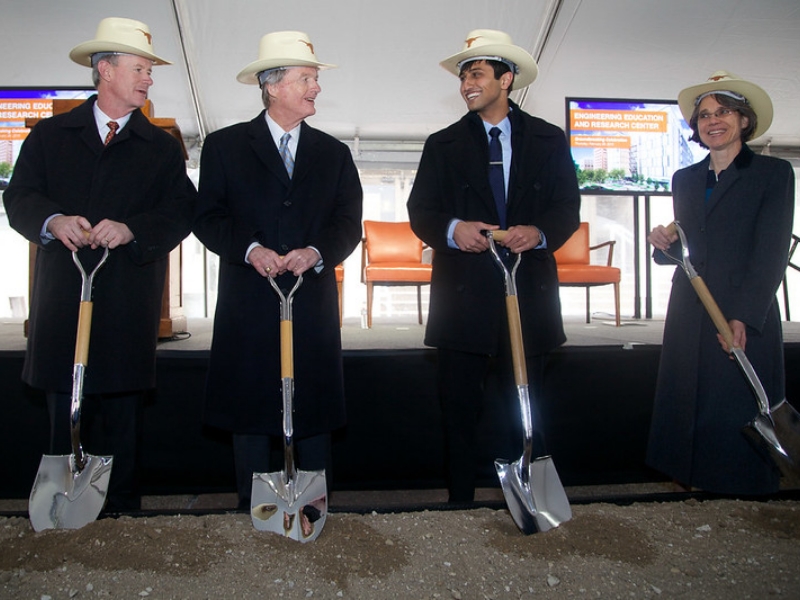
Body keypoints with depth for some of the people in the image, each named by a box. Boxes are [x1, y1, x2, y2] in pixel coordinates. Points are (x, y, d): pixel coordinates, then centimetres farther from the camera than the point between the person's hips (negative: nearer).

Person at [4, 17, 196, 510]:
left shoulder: (162, 148, 13)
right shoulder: (50, 136, 14)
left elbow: (181, 212, 0)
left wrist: (130, 229, -17)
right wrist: (54, 221, -17)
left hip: (128, 306, -1)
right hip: (62, 296, 1)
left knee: (122, 415, 3)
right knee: (64, 418, 7)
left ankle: (121, 514, 14)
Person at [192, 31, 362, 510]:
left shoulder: (333, 153, 15)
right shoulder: (225, 146, 8)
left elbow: (349, 223, 7)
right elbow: (208, 218, 1)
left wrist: (317, 252, -12)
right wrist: (250, 249, -16)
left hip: (314, 303, 2)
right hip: (249, 304, -1)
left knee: (316, 413, 5)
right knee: (250, 414, 5)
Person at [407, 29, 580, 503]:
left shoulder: (549, 140, 10)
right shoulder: (443, 145, 12)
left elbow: (568, 208, 6)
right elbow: (420, 211, 6)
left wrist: (538, 233, -16)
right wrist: (452, 229, -16)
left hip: (530, 288, 0)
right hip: (463, 292, 1)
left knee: (528, 406, 7)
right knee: (460, 406, 4)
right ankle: (461, 504, 17)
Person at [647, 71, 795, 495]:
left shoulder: (773, 173, 0)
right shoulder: (685, 179, 14)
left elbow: (771, 253, -9)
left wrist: (743, 317, -19)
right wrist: (664, 245, -5)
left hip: (747, 317, -4)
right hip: (688, 316, 5)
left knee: (740, 409, 1)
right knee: (687, 402, 8)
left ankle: (742, 502, 17)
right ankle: (688, 480, 24)